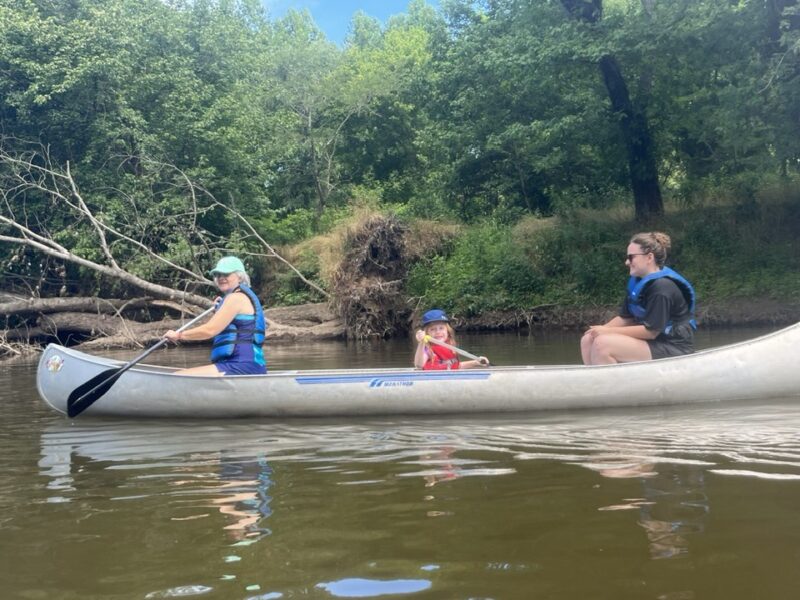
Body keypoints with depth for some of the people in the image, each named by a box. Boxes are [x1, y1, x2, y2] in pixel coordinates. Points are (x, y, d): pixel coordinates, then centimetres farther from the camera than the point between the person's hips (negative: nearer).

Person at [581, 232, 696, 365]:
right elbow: (625, 318, 11)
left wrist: (608, 331, -18)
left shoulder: (662, 287, -19)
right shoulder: (637, 281, 9)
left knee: (602, 344, -26)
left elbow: (651, 331, -21)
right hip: (651, 342, 9)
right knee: (588, 340, -4)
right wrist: (602, 329, -9)